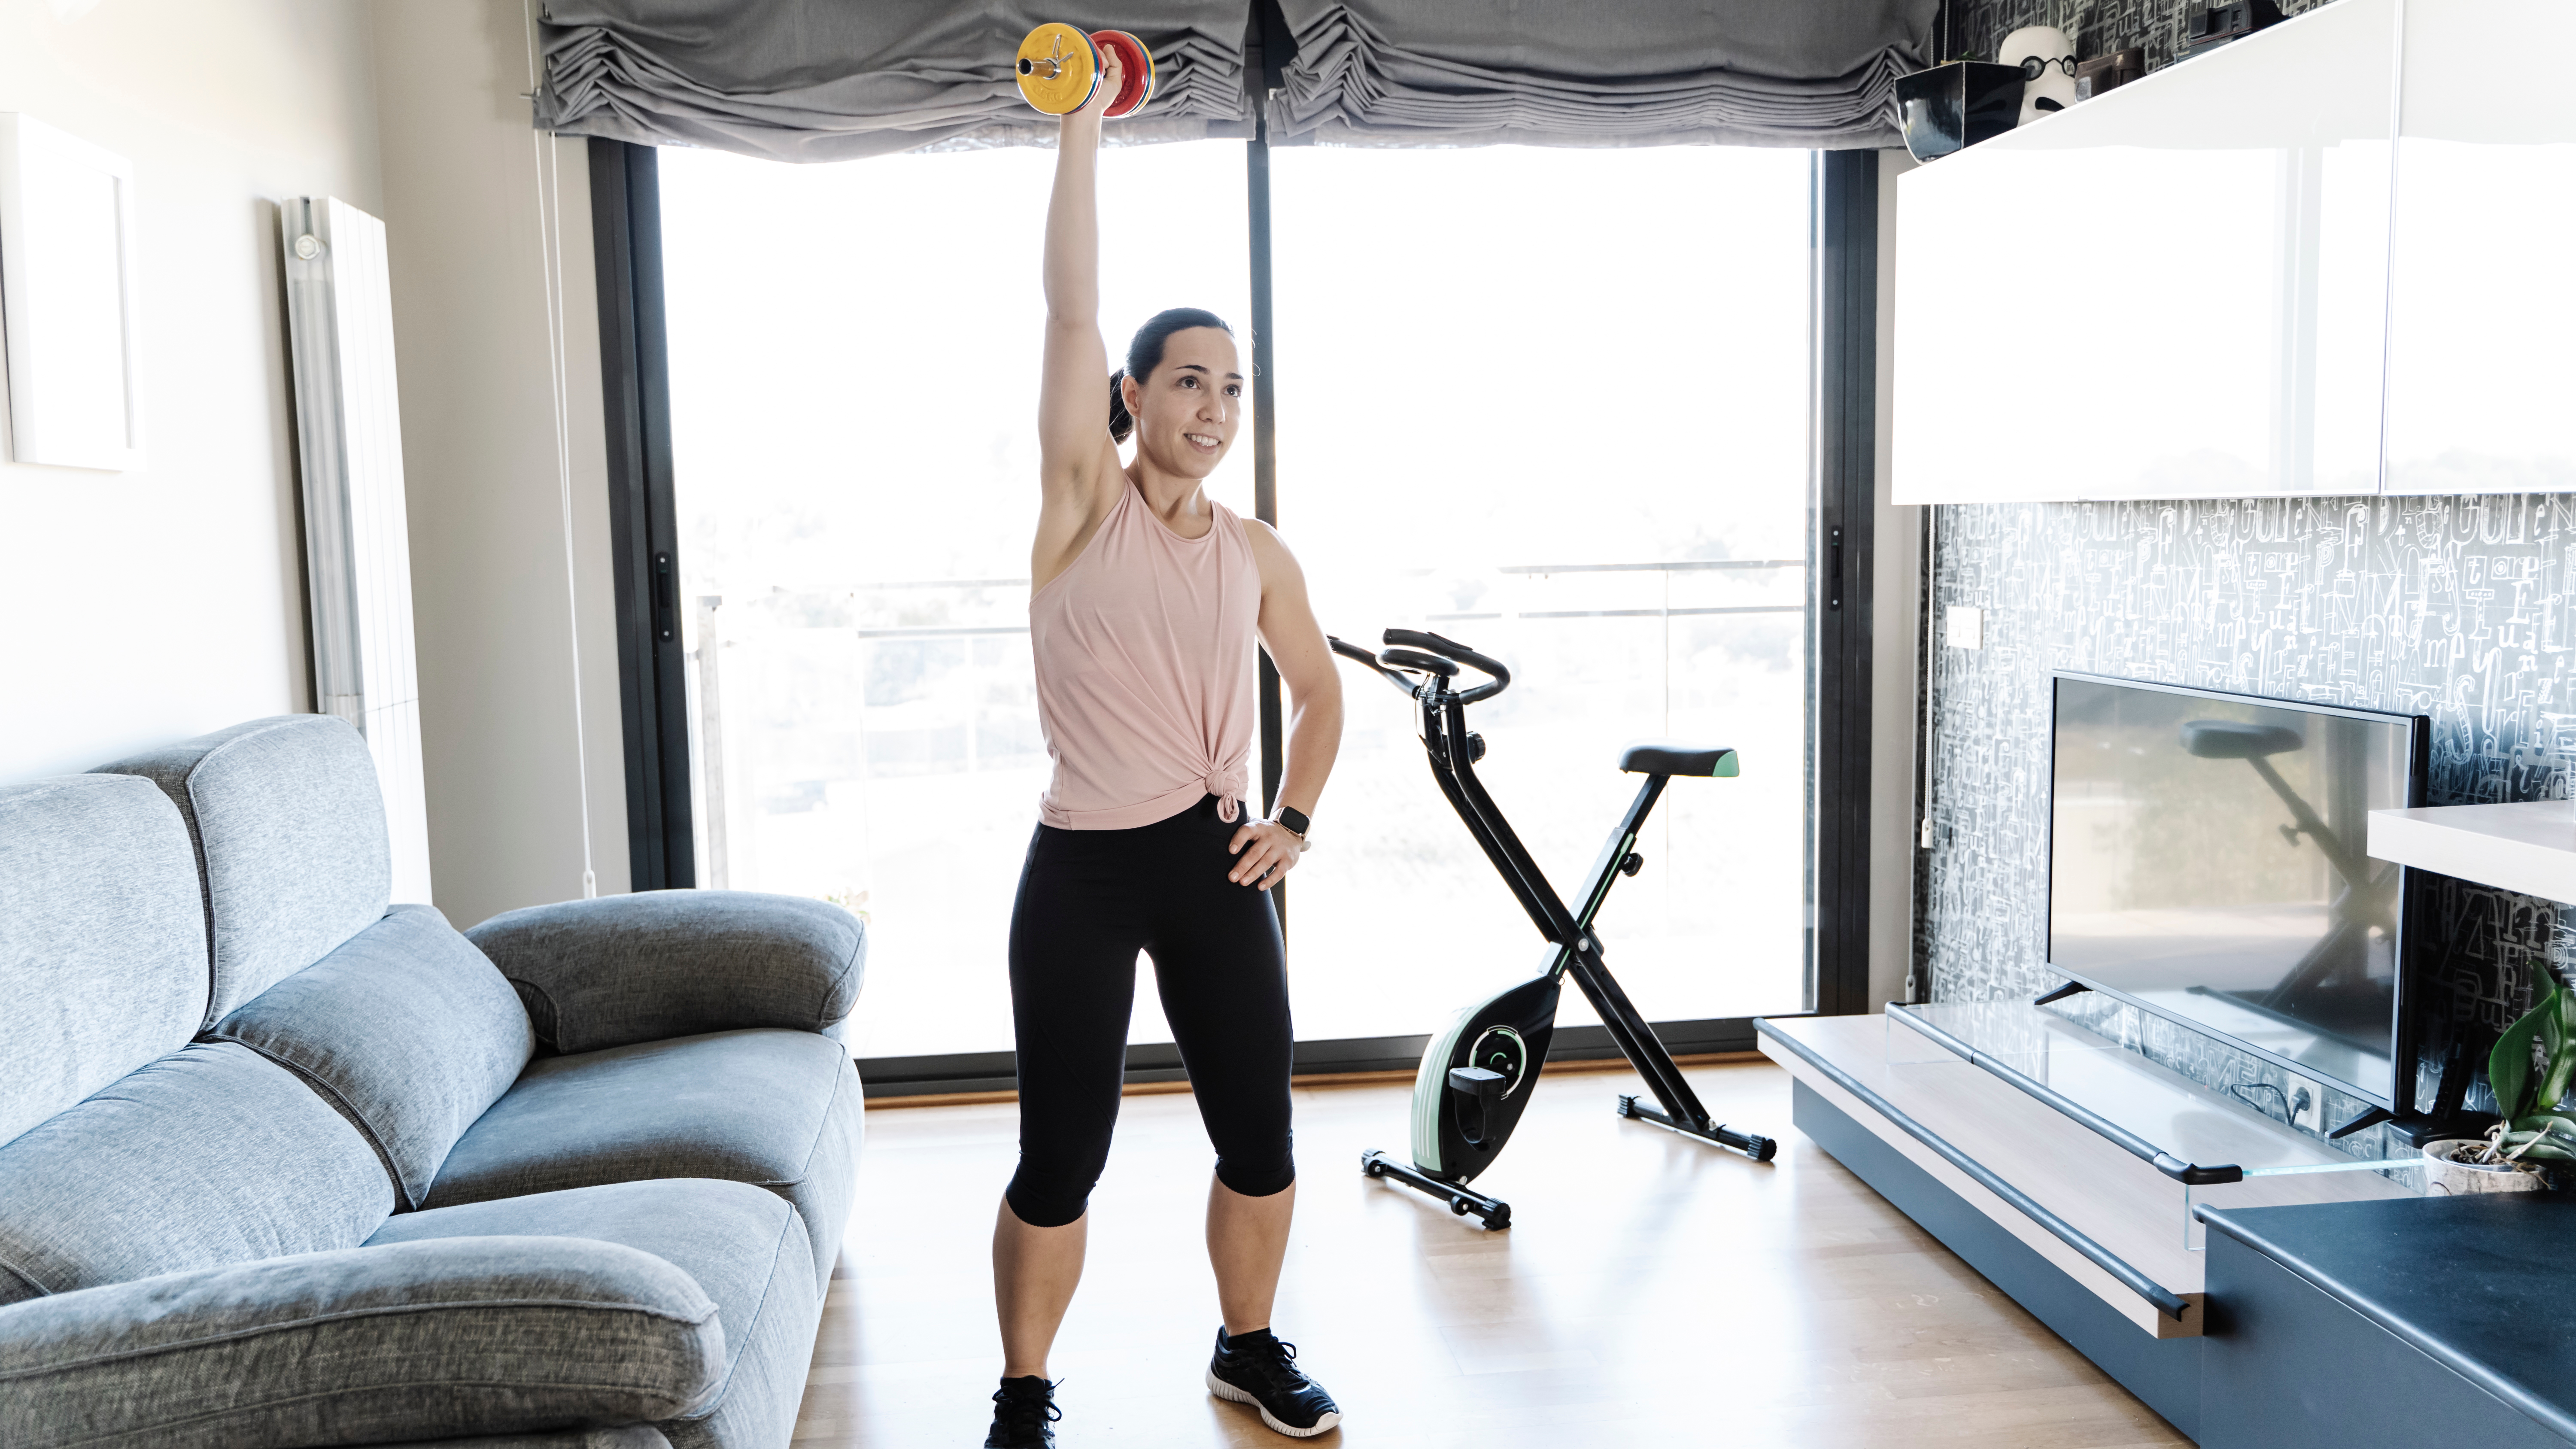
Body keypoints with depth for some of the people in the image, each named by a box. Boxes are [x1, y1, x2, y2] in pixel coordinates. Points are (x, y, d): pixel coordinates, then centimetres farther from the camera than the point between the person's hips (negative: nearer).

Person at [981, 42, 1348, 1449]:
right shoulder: (1083, 504, -3)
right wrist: (1082, 124, -13)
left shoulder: (1258, 555, 7)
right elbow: (1071, 312, -12)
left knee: (1260, 1135, 11)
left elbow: (1319, 693, 20)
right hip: (1080, 870, -4)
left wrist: (1293, 819, 6)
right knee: (1061, 1159, 3)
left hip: (1214, 863, 4)